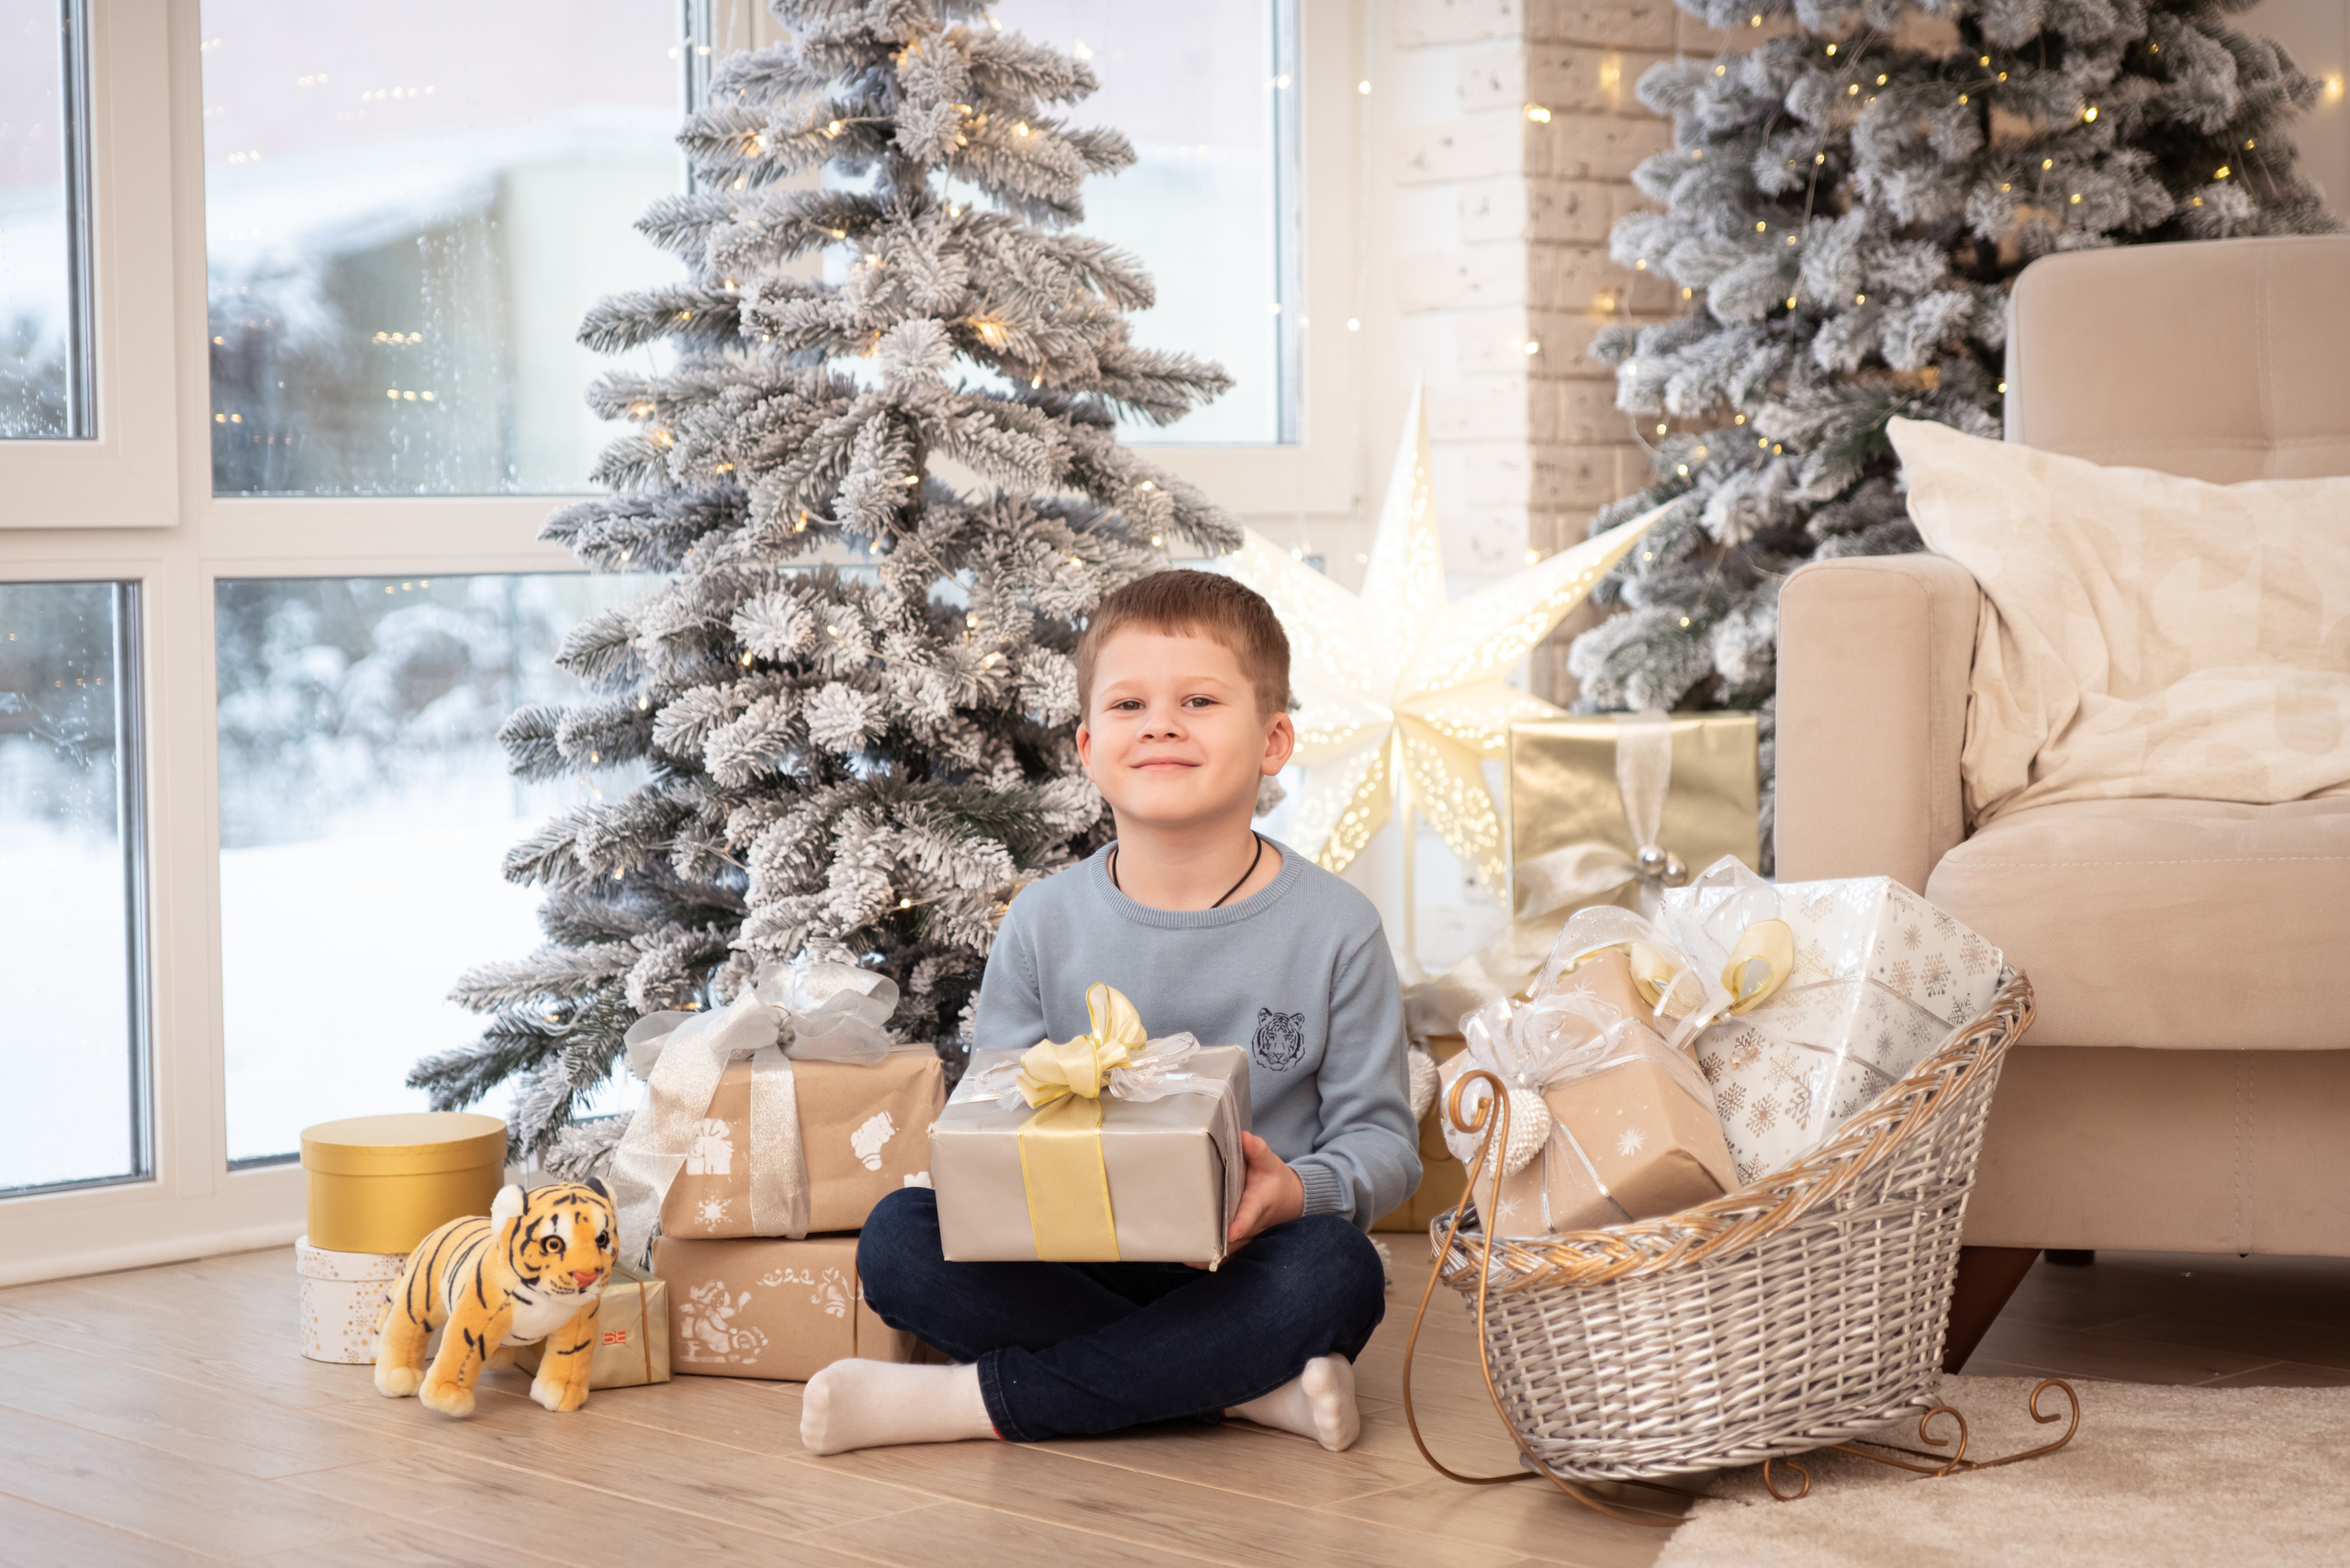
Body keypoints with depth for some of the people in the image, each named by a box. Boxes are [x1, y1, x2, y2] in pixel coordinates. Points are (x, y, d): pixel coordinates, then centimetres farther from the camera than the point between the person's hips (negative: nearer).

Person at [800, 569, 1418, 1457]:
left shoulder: (1335, 930, -3)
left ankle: (972, 1400, -28)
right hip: (1074, 1266, 2)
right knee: (897, 1238, -22)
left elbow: (1382, 1136, 0)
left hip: (1240, 1272, -2)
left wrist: (1298, 1193, -23)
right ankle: (1251, 1387, -24)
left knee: (1332, 1271, -35)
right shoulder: (1044, 924, 4)